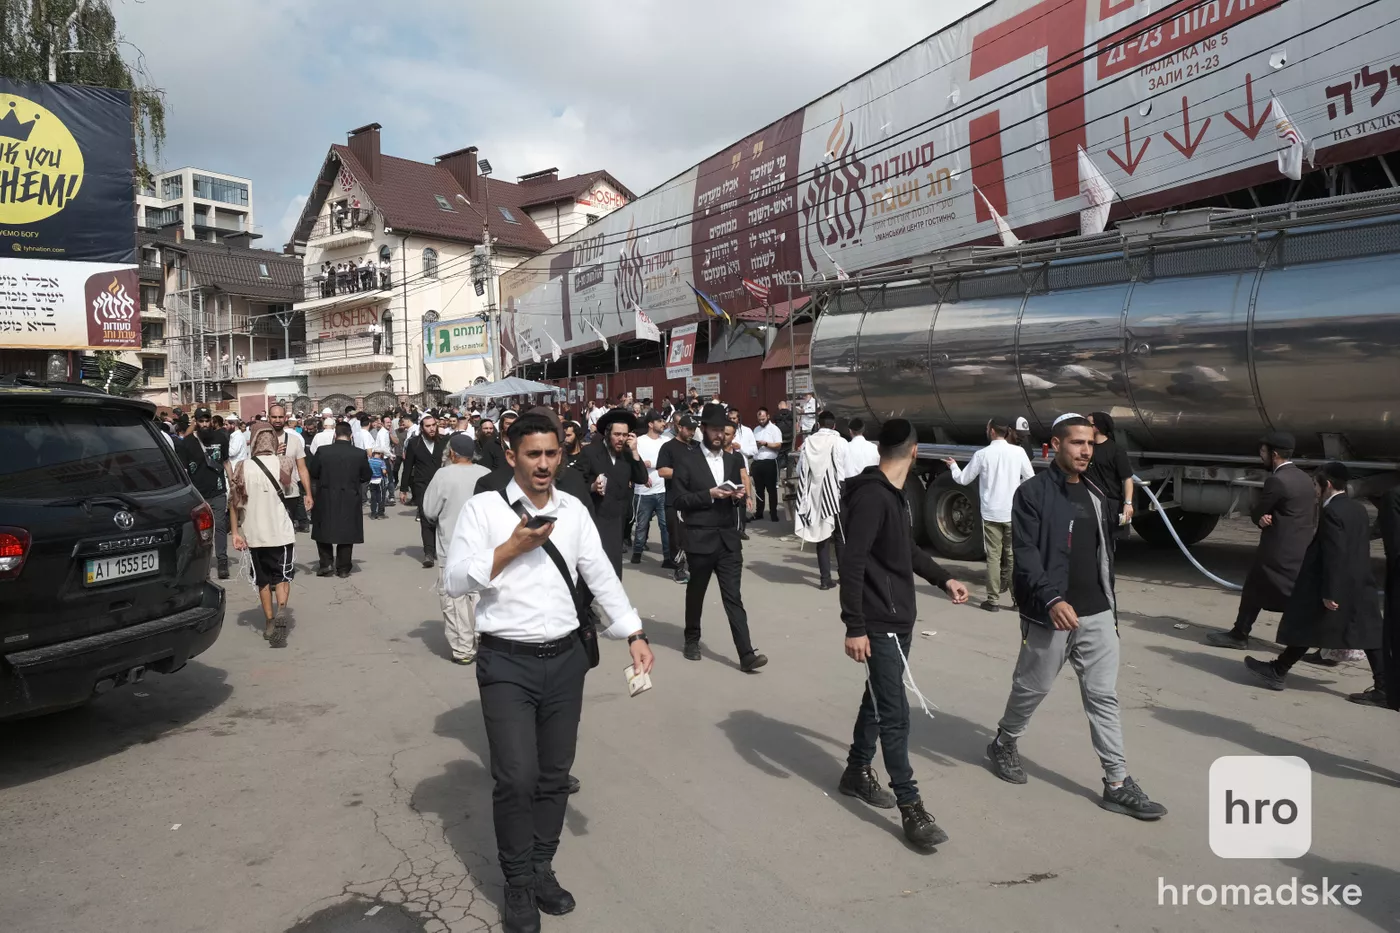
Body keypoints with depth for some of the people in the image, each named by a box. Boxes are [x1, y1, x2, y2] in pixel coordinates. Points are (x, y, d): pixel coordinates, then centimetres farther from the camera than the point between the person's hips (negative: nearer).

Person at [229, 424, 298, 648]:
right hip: (281, 532, -1)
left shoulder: (242, 467, -5)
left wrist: (235, 533, 3)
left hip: (255, 534, 1)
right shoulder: (285, 463, -7)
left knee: (263, 579, 15)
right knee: (282, 576, 7)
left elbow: (234, 503, -4)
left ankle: (269, 623, 21)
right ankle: (281, 611, -18)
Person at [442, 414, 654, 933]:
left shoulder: (573, 510, 6)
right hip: (507, 662, -4)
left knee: (555, 773, 14)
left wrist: (634, 634, -2)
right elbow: (455, 582, -10)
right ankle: (518, 884, 19)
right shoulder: (483, 508, -5)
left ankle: (542, 869, 33)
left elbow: (601, 575, 5)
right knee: (517, 778, -4)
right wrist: (512, 547, -18)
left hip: (565, 658, 4)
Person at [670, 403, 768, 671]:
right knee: (696, 592, 15)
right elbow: (679, 500, -9)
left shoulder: (733, 460, 12)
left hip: (729, 538, 3)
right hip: (700, 539, -2)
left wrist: (738, 496, -5)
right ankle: (692, 640, 35)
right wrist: (710, 494, -18)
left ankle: (746, 654, -6)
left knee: (733, 597, -2)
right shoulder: (687, 460, -3)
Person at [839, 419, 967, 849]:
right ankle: (911, 809, 1)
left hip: (898, 620, 10)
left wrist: (943, 579, 22)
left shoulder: (894, 495, 11)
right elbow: (852, 564, -25)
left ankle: (857, 773, 35)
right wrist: (855, 627, -26)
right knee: (895, 714, -5)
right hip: (878, 625, -10)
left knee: (879, 700, 20)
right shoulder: (871, 496, -21)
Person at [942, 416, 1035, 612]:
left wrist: (953, 466, 22)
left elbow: (963, 479, 3)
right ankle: (1018, 596, 15)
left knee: (993, 556, 5)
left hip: (991, 513, -1)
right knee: (1013, 555, 13)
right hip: (1012, 513, 2)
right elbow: (1030, 478, 3)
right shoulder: (1018, 451, -4)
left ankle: (993, 600, 5)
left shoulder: (982, 454, -7)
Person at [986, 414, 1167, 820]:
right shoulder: (1033, 492, -10)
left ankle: (1117, 784, 12)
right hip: (1050, 614, -6)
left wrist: (1109, 605, 18)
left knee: (1104, 696, 7)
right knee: (1032, 688, 9)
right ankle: (1004, 744, 34)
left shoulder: (1094, 496, 13)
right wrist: (1051, 599, -30)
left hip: (1097, 614, 6)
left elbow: (1104, 554, 19)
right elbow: (1025, 553, -18)